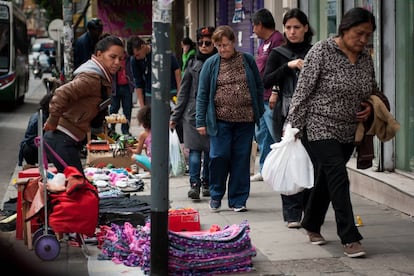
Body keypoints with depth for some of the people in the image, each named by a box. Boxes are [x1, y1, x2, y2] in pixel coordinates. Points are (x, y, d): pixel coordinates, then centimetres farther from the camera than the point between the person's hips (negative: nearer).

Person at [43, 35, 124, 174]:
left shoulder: (103, 78, 13)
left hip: (71, 140, 10)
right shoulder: (92, 77, -19)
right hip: (62, 140, -10)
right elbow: (61, 93, -31)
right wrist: (52, 122, -22)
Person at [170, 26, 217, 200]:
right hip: (193, 112, 1)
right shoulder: (193, 63, 9)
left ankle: (206, 183, 18)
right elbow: (184, 91, 12)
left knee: (210, 149, 6)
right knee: (194, 148, -8)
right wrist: (175, 116, 9)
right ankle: (194, 184, -12)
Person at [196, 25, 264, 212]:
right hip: (220, 120, -1)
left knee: (241, 159, 3)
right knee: (219, 156, -6)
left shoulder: (248, 60, 7)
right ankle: (216, 195, 16)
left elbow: (259, 87, 12)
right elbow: (202, 94, 3)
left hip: (245, 120, 1)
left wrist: (260, 113, 7)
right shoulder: (211, 64, 4)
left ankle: (238, 200, 13)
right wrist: (200, 121, -1)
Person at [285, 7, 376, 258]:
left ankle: (312, 226, 33)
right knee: (339, 180, -12)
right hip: (320, 128, -6)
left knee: (326, 180, 15)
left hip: (349, 133, 6)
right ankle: (350, 239, -10)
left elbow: (373, 91, 22)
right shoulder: (322, 52, -12)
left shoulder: (366, 58, 6)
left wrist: (370, 107, -1)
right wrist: (293, 127, -13)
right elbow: (303, 91, -11)